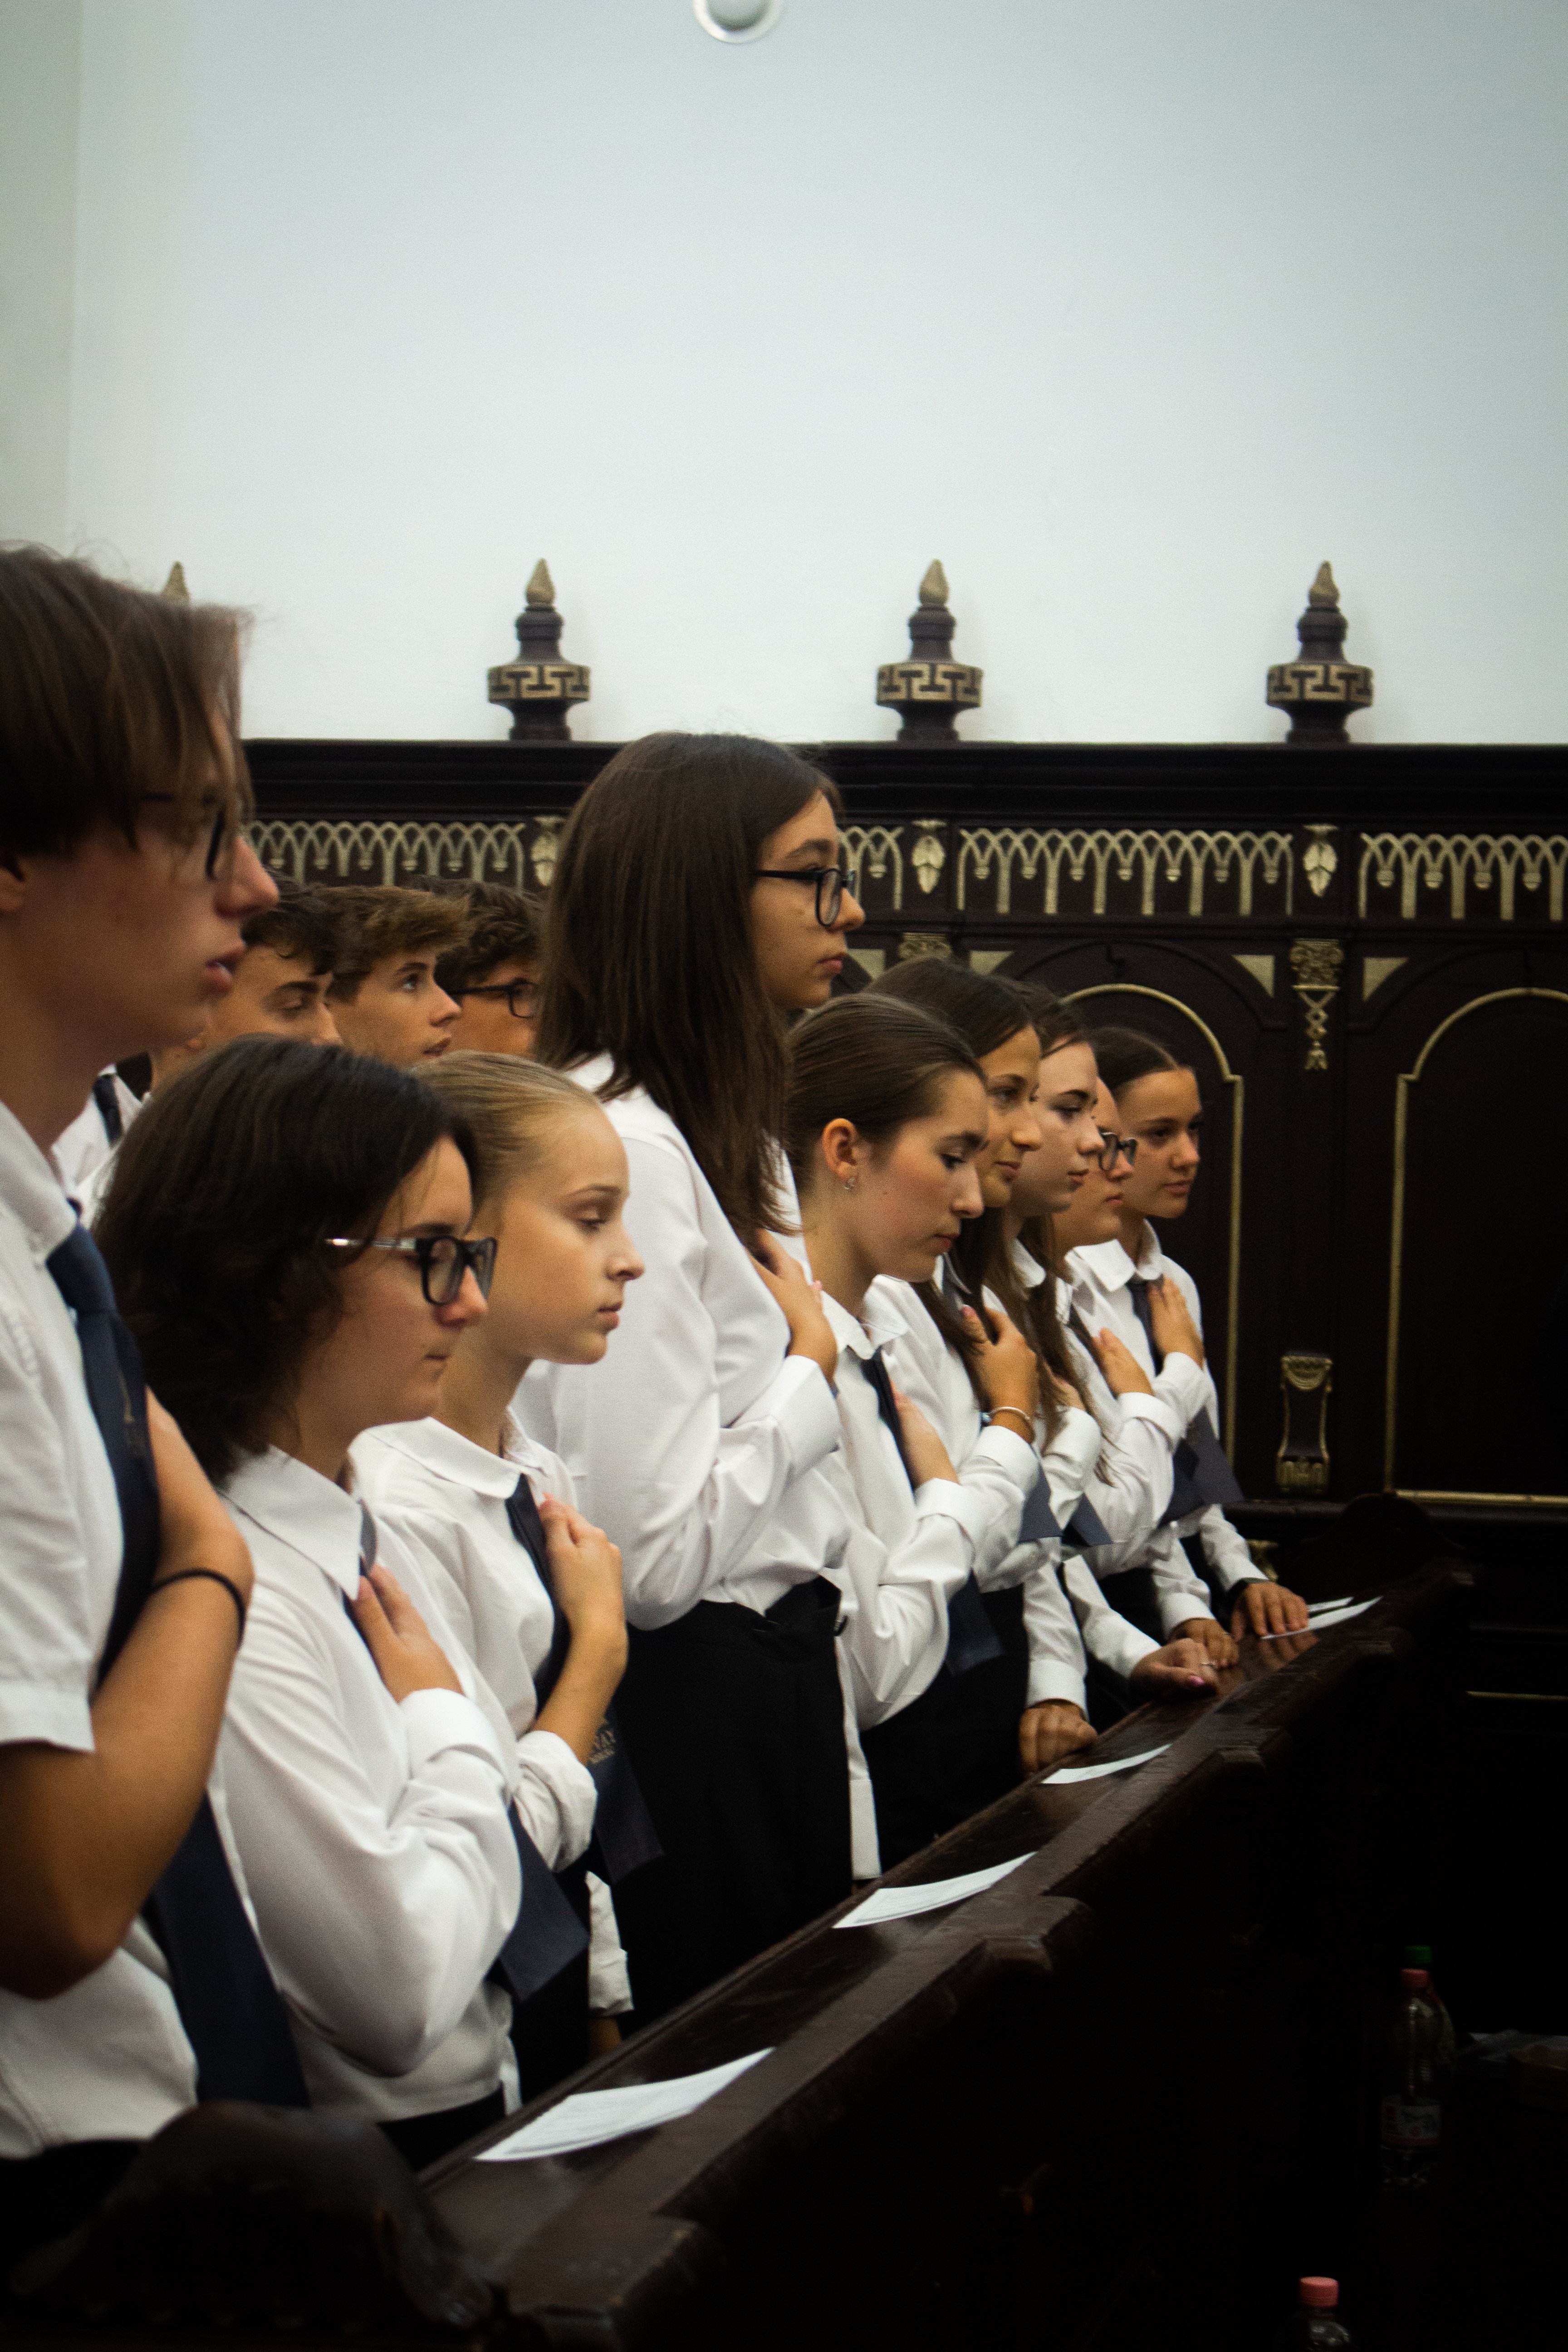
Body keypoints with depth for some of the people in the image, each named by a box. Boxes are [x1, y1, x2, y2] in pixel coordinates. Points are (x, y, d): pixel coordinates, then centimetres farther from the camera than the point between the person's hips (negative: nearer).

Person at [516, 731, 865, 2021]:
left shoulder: (738, 1133, 14)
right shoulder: (619, 1149, -19)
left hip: (776, 1668, 10)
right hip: (692, 1703, -10)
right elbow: (652, 1552, -25)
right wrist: (811, 1367, -10)